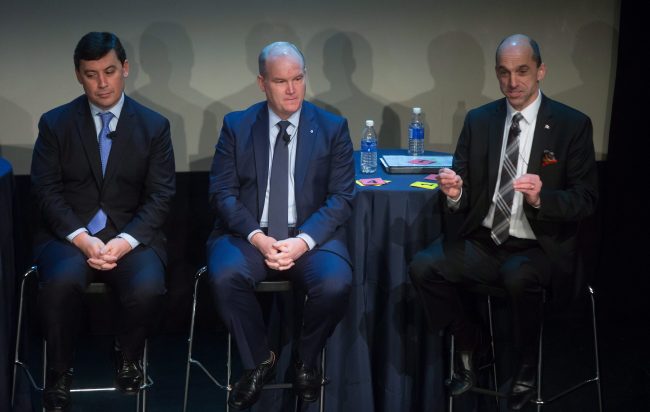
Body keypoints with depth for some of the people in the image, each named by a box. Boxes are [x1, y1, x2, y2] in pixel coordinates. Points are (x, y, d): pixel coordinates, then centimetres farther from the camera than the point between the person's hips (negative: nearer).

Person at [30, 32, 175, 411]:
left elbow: (160, 196, 0)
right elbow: (47, 191, -1)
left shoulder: (154, 126, 5)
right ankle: (59, 374, -9)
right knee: (62, 281, -35)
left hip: (131, 235, 0)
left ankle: (128, 357, 3)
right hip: (69, 233, 0)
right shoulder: (55, 123, 5)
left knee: (148, 288, -32)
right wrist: (81, 238, -17)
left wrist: (126, 240, -16)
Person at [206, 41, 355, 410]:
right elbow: (222, 192, 0)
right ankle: (259, 361, -3)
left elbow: (342, 197, -2)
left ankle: (307, 362, 1)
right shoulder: (236, 126, 5)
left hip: (311, 236, 0)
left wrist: (304, 240, -18)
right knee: (225, 277, -31)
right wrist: (256, 237, -17)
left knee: (335, 284, -31)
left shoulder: (333, 128, 4)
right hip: (250, 235, 1)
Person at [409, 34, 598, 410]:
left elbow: (586, 200, -7)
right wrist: (454, 194, -19)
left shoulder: (572, 125, -4)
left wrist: (541, 198, -27)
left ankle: (527, 366, -6)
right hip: (484, 241, 4)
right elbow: (464, 198, 6)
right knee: (423, 267, -20)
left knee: (518, 277, -36)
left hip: (539, 247, -4)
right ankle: (470, 345, 7)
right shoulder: (479, 121, 6)